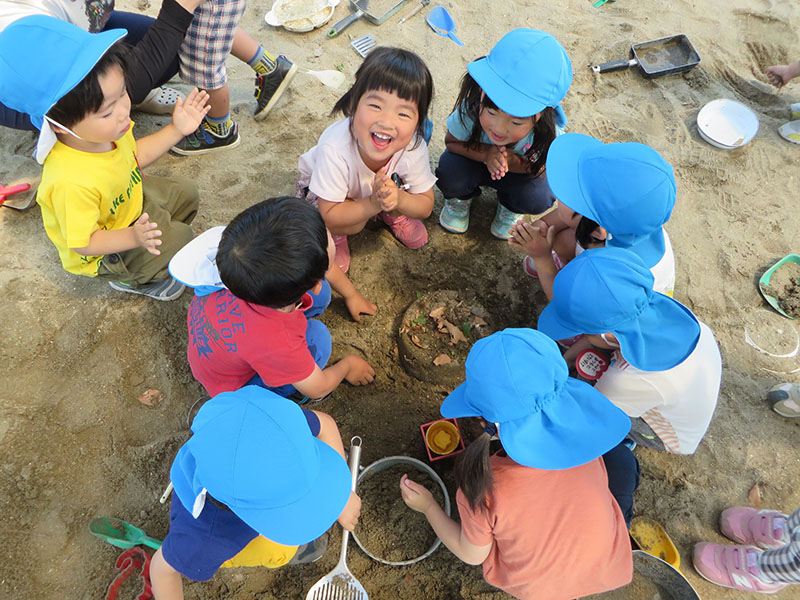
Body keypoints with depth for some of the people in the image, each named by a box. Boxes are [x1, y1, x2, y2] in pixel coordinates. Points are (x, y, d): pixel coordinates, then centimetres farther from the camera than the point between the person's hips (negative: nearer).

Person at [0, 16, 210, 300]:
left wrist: (176, 130, -6)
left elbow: (135, 155, 3)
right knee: (178, 240, -20)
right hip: (100, 253, -8)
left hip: (131, 200, 8)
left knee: (185, 191, 9)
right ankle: (131, 279, 7)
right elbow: (83, 243, -31)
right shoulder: (70, 182, -43)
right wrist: (132, 237, -47)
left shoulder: (105, 128, -19)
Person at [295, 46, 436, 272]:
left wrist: (399, 200, -43)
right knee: (355, 225, -32)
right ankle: (335, 236, 5)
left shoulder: (414, 146, -33)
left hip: (381, 183, 4)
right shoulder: (335, 149, -42)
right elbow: (328, 216, -33)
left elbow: (426, 205, -20)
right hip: (325, 186, -3)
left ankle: (392, 215, 9)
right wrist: (373, 204, -48)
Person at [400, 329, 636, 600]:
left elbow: (472, 555, -16)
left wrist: (428, 507, -4)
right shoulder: (584, 441, -32)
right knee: (623, 457, 20)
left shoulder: (482, 491, -38)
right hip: (609, 570, 1)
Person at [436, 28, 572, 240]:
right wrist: (486, 153, -37)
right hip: (476, 159, 0)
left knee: (537, 198, -29)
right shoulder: (469, 111, -36)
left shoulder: (549, 133, -35)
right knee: (450, 171, -31)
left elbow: (540, 169, -16)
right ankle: (460, 197, 7)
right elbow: (451, 142, -16)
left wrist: (513, 162, -39)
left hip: (519, 171, 0)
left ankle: (509, 206, 9)